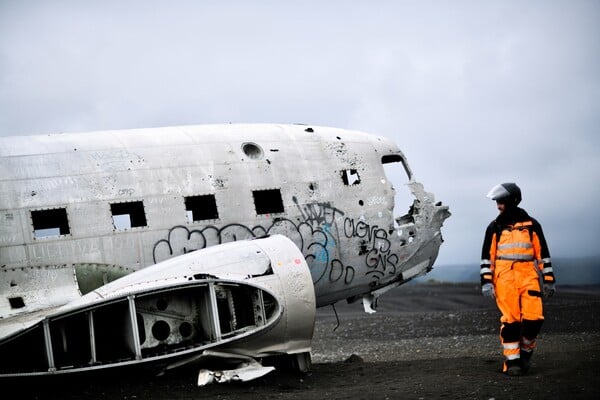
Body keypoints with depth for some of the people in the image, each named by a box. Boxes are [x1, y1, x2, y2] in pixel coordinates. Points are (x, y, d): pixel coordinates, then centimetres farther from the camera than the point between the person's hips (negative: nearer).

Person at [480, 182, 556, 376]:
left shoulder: (531, 225, 9)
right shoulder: (495, 227, 9)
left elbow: (543, 254, 12)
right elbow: (487, 257, 8)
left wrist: (548, 280, 7)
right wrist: (486, 281, -2)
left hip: (528, 277, 0)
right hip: (504, 278, 0)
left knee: (533, 318, -9)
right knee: (510, 321, -4)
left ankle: (525, 352, 15)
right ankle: (512, 361, 4)